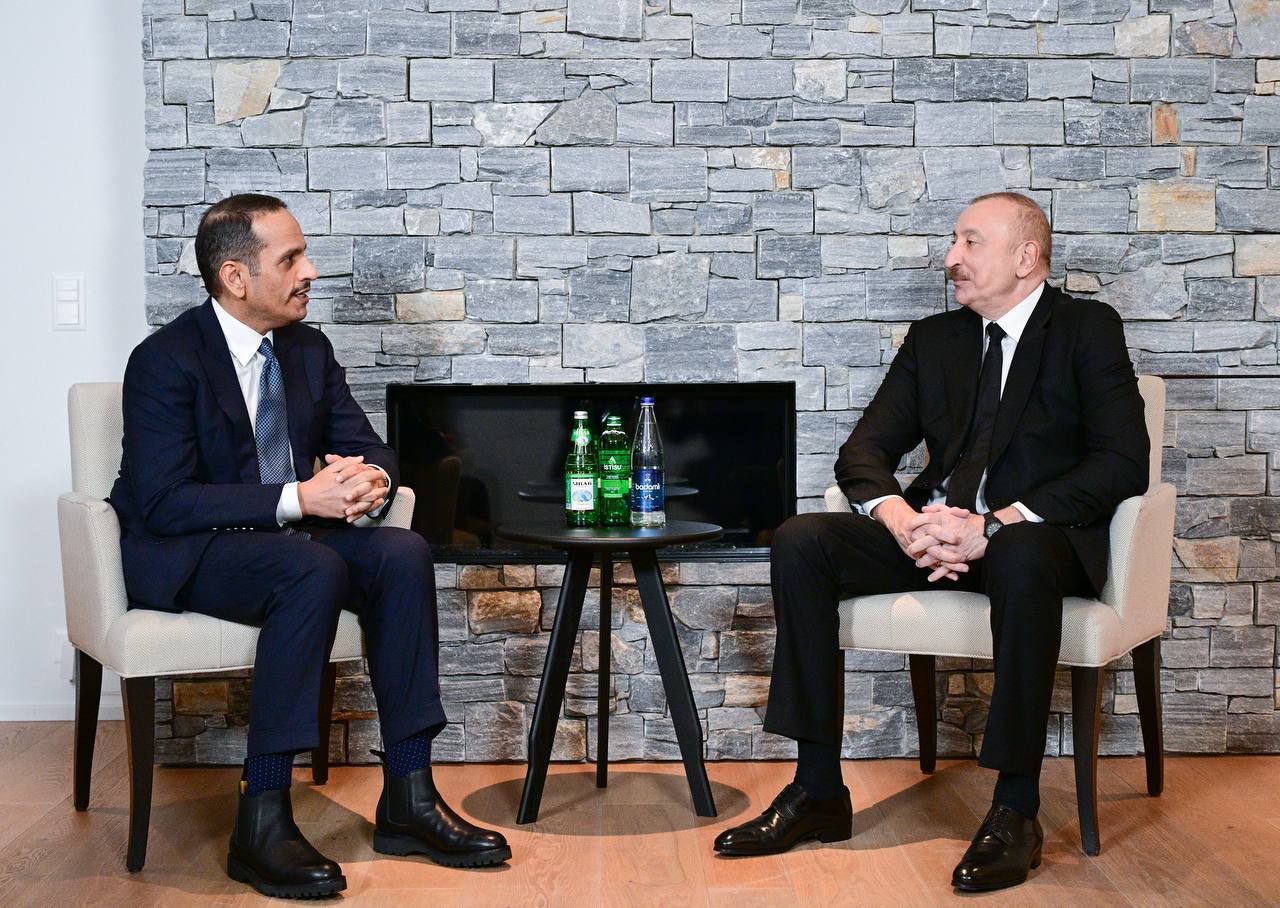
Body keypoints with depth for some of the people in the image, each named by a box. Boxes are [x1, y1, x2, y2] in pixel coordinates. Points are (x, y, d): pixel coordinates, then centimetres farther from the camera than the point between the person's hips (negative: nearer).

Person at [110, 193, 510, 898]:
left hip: (284, 537, 7)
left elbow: (369, 446, 10)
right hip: (180, 556, -7)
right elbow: (164, 503, -22)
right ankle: (261, 820, -31)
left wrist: (370, 481, -17)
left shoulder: (308, 350, 7)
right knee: (314, 570, -35)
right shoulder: (164, 361, -14)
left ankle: (408, 799, -18)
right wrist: (299, 499, -30)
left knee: (404, 554, -20)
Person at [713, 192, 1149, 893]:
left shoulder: (1087, 329, 2)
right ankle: (818, 793, -15)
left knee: (1021, 560, -40)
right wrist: (903, 520, -13)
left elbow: (1124, 461, -11)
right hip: (935, 532, 5)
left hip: (1038, 535, -5)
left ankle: (1015, 809, -28)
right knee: (800, 541, -17)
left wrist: (994, 525, -21)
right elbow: (863, 449, 11)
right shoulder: (933, 339, 18)